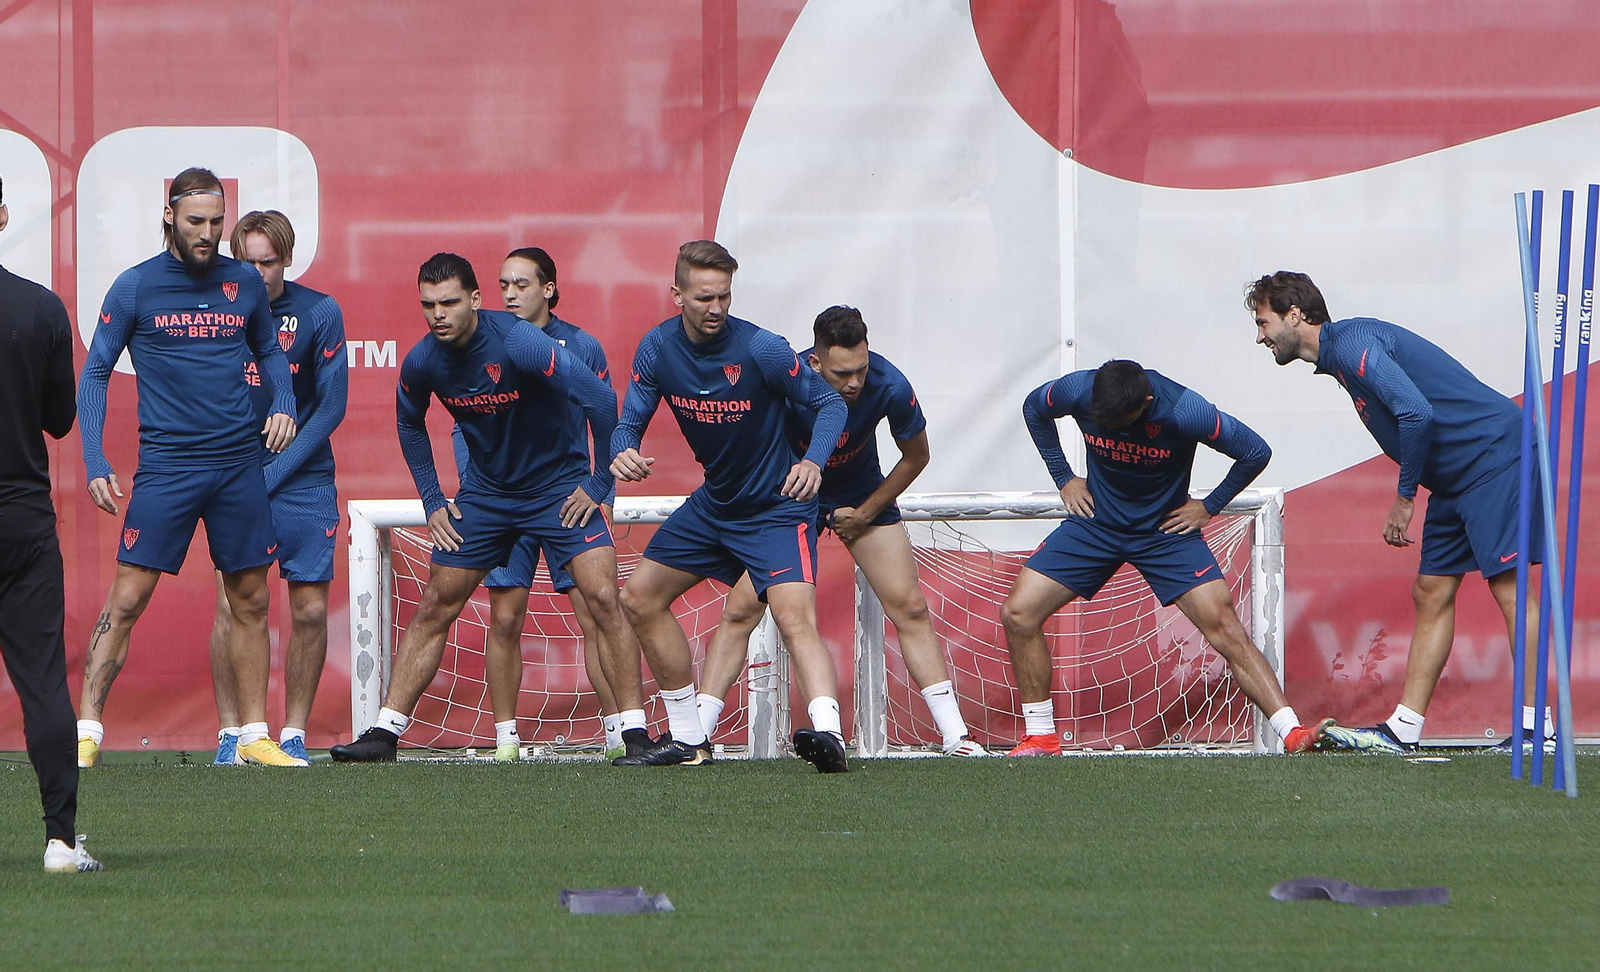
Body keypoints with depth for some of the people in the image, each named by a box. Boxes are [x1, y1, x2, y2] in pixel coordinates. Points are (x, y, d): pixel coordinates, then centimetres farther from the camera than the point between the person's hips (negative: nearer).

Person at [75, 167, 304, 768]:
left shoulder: (244, 283, 7)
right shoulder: (136, 286, -3)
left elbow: (267, 350, 24)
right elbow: (95, 373, 1)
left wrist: (283, 405, 5)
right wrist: (95, 463, -7)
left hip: (239, 464, 4)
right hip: (166, 464, -4)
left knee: (250, 602, 7)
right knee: (127, 600, -8)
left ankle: (254, 735, 16)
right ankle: (86, 732, -7)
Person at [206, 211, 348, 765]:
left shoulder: (320, 314, -3)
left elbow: (332, 406, -2)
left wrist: (274, 473, -9)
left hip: (304, 480, 0)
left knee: (310, 610, -1)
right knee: (232, 603, -9)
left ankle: (294, 733, 10)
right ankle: (230, 732, -1)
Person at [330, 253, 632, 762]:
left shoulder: (517, 344, -26)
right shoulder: (422, 362, -10)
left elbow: (599, 396, -24)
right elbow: (409, 423, 14)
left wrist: (598, 482, -17)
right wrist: (432, 500, 10)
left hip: (558, 485, -4)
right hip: (485, 489, 4)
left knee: (603, 597, -16)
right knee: (434, 608, 3)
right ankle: (384, 732, 8)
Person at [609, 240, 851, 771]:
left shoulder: (760, 348, -22)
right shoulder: (658, 348, -7)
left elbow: (830, 403, -15)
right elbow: (630, 422, -2)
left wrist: (813, 461, -34)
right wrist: (622, 452, -27)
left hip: (776, 508, -7)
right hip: (713, 503, 7)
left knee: (795, 618, -27)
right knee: (641, 598, 12)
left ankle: (827, 732, -46)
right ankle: (687, 739, 21)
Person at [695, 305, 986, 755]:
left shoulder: (889, 387, -27)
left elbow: (916, 457, -7)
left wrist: (866, 513, -7)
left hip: (862, 495, 1)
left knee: (909, 608, -6)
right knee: (740, 608, -10)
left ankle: (955, 734, 0)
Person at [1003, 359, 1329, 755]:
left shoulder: (1183, 412, -28)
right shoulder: (1079, 391, -18)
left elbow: (1256, 452, -14)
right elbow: (1033, 408, 7)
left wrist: (1209, 507, -8)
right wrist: (1064, 478, 5)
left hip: (1166, 530, -3)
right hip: (1095, 524, 3)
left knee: (1224, 628, -18)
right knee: (1018, 614, -10)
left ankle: (1293, 733, -19)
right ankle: (1040, 737, 3)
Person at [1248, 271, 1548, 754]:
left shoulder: (1351, 343, -16)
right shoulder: (1339, 354, 15)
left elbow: (1417, 413, -27)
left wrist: (1404, 496, -16)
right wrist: (1406, 499, 11)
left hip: (1495, 455, -11)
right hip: (1457, 477, 11)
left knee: (1508, 585, -12)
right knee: (1431, 593, 8)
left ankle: (1537, 727, -13)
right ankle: (1403, 729, 8)